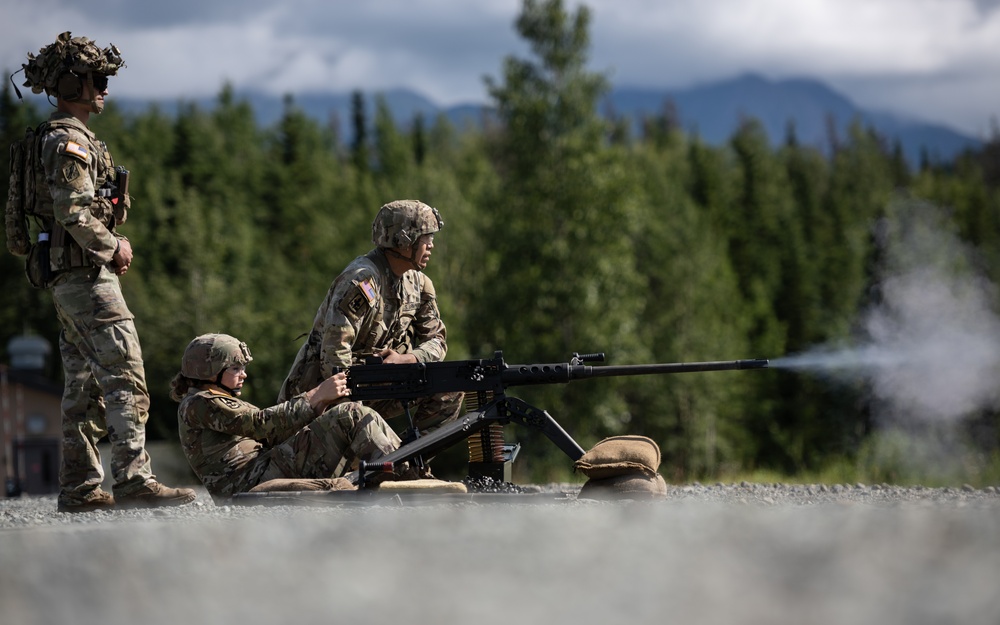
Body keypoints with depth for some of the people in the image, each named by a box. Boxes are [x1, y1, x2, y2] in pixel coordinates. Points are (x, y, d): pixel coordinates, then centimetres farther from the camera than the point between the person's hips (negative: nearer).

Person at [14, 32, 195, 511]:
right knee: (125, 376, -15)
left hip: (68, 276, 11)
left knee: (85, 384, 10)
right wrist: (113, 248, -10)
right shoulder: (68, 140, -12)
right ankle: (133, 480, -21)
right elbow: (74, 212, -22)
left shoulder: (67, 139, 21)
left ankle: (80, 487, 12)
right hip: (87, 274, -11)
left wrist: (113, 245, 12)